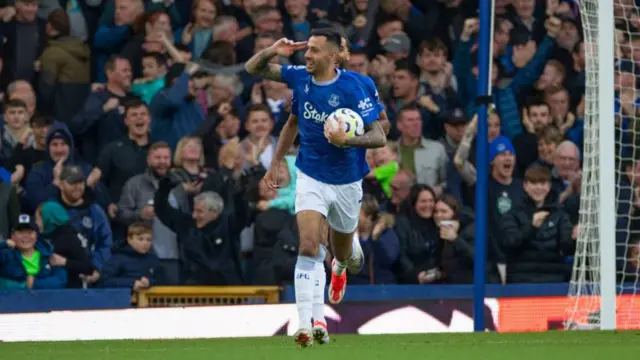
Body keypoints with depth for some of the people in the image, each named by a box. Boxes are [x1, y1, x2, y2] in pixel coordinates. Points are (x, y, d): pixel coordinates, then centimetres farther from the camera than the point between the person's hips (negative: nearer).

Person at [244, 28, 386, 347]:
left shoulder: (352, 88, -20)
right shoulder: (299, 78, -7)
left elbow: (378, 137, -20)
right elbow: (253, 69, 4)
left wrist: (347, 141, -36)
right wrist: (272, 51, -15)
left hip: (346, 182, -1)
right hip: (310, 178, 1)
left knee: (343, 253, 19)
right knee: (308, 248, -18)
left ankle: (340, 268, 60)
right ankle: (305, 325, -23)